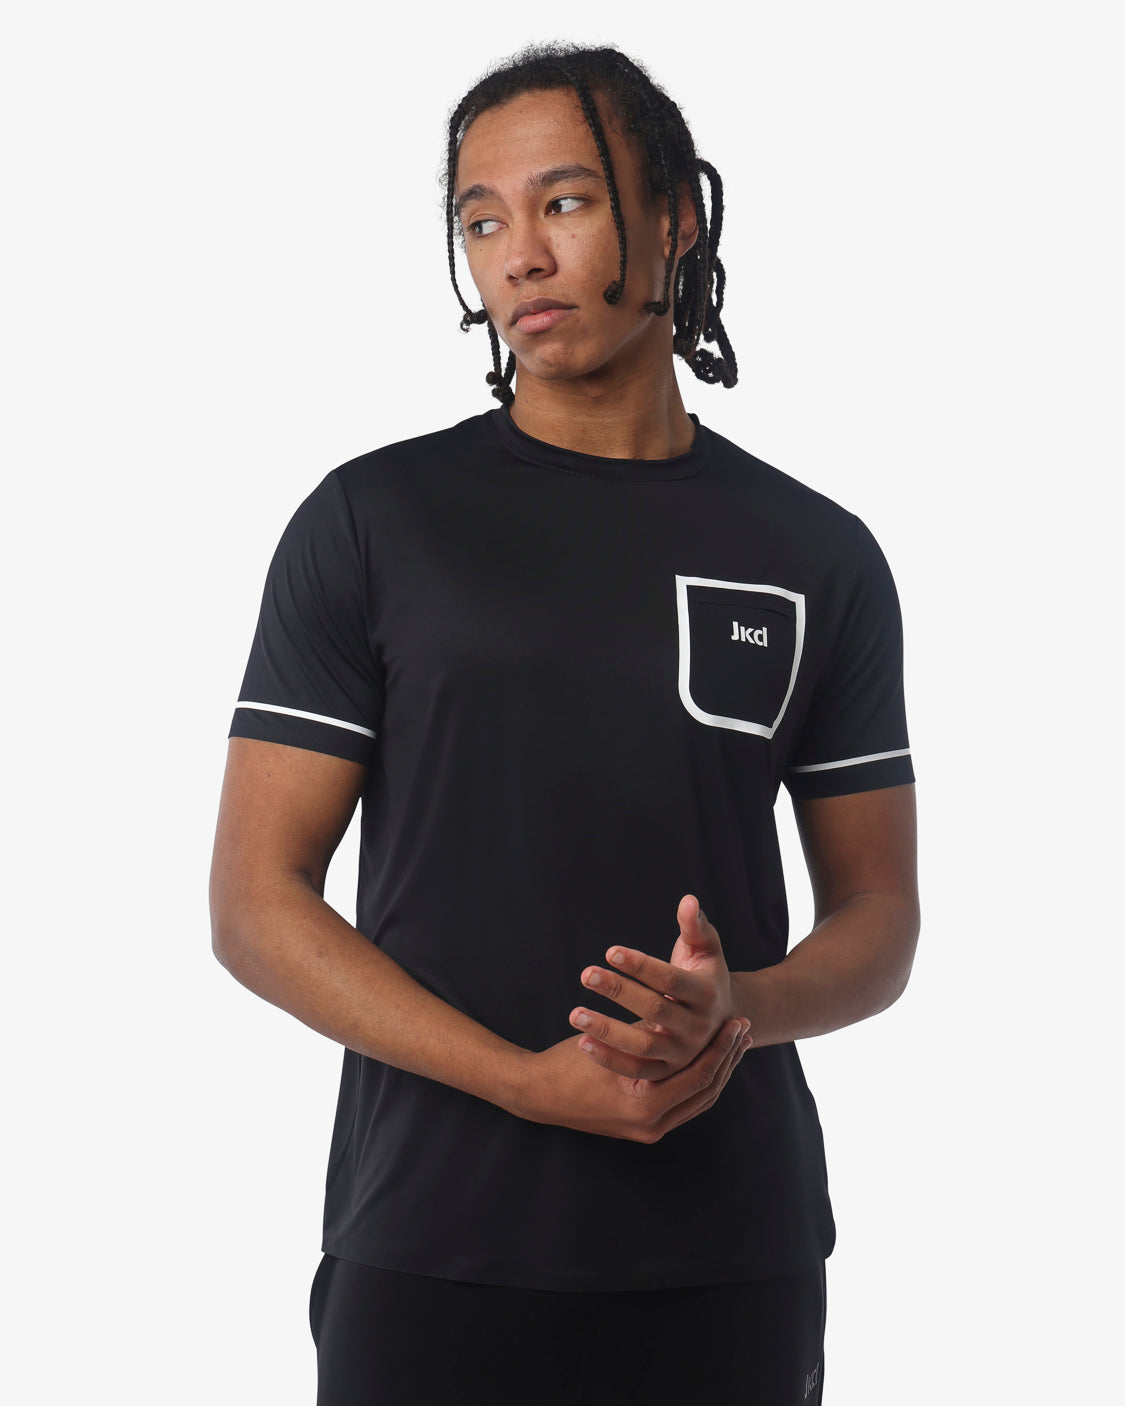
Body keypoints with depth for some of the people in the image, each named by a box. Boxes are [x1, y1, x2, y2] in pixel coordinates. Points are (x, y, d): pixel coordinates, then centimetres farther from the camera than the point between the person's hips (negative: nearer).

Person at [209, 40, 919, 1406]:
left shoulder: (819, 558, 6)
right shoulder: (370, 523, 0)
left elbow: (879, 921, 9)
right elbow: (255, 903, -4)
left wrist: (737, 1012, -13)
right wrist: (533, 1084, -16)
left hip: (735, 1265, 2)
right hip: (432, 1255, -2)